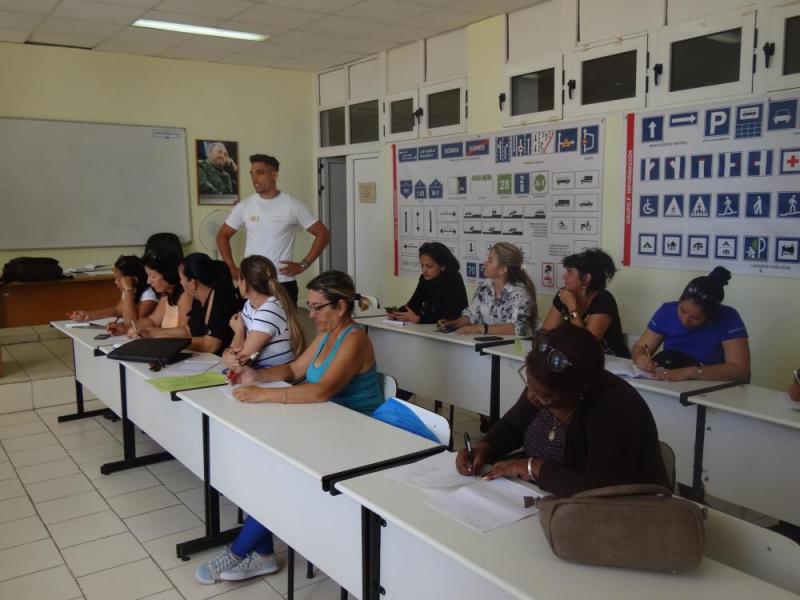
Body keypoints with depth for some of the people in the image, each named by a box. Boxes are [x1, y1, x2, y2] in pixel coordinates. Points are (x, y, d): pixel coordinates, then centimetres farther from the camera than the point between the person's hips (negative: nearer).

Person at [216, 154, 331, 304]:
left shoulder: (292, 206, -5)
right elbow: (223, 236, 15)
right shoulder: (244, 207, 3)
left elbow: (323, 234, -2)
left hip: (283, 283, -2)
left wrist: (303, 265, -7)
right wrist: (232, 268, 3)